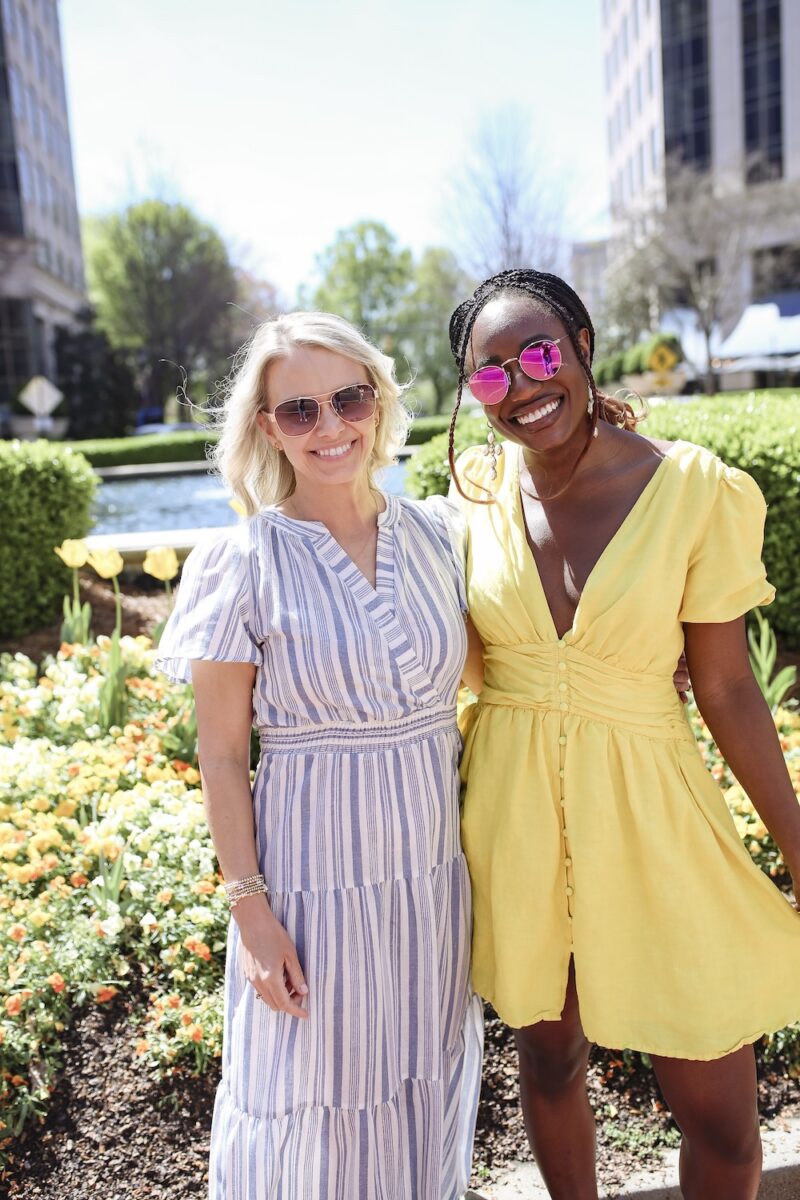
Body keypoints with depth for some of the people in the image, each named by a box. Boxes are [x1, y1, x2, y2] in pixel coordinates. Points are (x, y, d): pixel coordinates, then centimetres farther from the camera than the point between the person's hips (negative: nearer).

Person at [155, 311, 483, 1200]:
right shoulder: (246, 563, -12)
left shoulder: (437, 534, -1)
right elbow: (222, 757, -8)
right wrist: (250, 908, -10)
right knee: (312, 1101, 13)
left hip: (433, 861, 4)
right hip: (314, 869, -3)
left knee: (427, 1086, 22)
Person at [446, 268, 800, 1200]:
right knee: (549, 1055, 23)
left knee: (720, 1119, 9)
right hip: (512, 808, 3)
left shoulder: (698, 492, -12)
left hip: (647, 810, -2)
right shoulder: (479, 486, -3)